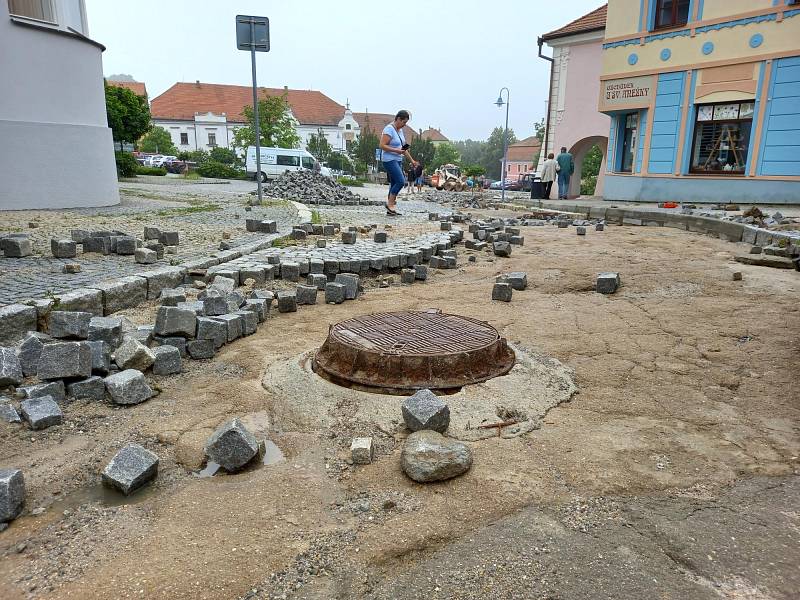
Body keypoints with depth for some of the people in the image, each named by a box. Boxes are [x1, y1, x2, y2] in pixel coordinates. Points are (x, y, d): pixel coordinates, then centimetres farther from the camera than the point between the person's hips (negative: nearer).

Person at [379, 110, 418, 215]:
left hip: (398, 160, 9)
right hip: (389, 160, -9)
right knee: (400, 181, -18)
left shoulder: (400, 130, 15)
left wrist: (412, 160, 19)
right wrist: (396, 150, -24)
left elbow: (403, 147, 22)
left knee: (394, 184, 7)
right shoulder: (389, 129, -13)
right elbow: (382, 146, -20)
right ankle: (390, 203, -6)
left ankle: (390, 209, 10)